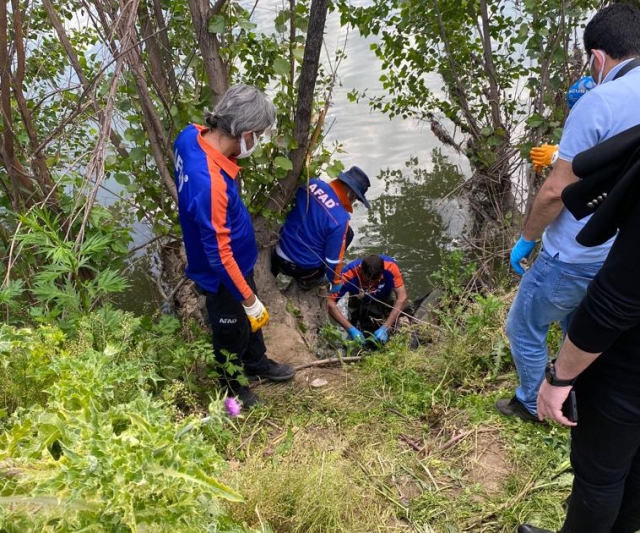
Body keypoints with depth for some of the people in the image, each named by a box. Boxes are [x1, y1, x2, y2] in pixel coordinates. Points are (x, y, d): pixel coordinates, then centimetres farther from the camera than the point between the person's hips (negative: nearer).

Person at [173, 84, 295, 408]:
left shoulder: (191, 135, -15)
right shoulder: (210, 184, -41)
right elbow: (219, 255, -32)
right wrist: (250, 300, -22)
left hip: (237, 259, 8)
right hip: (222, 273, -8)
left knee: (250, 318, 30)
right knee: (231, 332, 19)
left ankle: (257, 362, 58)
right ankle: (232, 388, 48)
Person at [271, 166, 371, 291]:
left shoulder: (311, 183, -10)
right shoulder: (340, 219, -27)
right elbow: (333, 258, -17)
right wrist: (335, 282, 2)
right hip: (303, 269, -6)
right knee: (348, 233, 7)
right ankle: (309, 279, 13)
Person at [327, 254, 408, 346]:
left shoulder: (390, 266, -36)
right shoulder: (349, 274, -37)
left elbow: (402, 298, -34)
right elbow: (330, 304, -34)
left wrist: (385, 328, -41)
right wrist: (351, 329, -42)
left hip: (385, 300, 1)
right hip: (360, 304, -1)